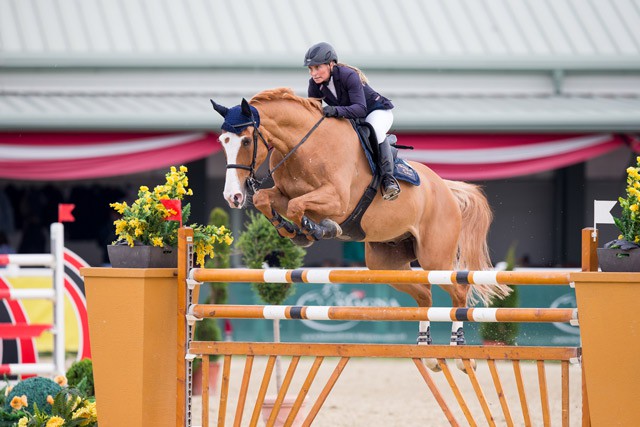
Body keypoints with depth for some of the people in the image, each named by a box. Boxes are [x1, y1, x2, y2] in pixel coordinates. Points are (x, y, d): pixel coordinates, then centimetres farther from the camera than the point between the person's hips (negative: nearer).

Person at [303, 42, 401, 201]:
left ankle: (388, 178, -31)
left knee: (375, 132, -38)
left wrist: (336, 110, -57)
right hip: (350, 119, 7)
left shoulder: (348, 76, -32)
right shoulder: (315, 85, -13)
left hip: (377, 111, -7)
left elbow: (360, 109, -41)